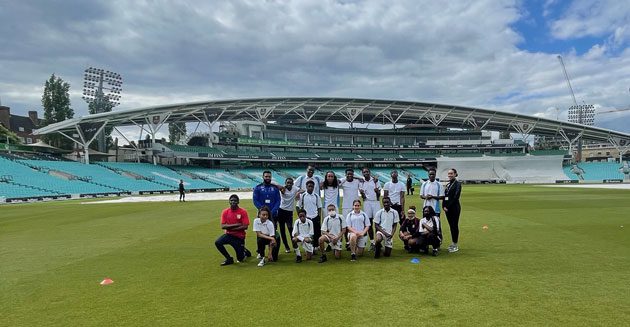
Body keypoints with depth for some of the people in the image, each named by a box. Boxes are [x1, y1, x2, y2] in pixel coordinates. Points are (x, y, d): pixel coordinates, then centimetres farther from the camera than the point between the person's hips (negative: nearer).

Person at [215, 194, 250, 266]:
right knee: (217, 242, -27)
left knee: (240, 259, -1)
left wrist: (230, 228, -16)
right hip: (228, 235, 3)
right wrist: (236, 225, -19)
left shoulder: (243, 212, -10)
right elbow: (223, 226, -9)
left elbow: (245, 227, -16)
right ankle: (229, 259, -6)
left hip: (239, 237, -2)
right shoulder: (225, 212, -2)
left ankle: (245, 251, 37)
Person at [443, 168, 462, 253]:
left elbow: (456, 197, -15)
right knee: (451, 225, 12)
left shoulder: (458, 184, -8)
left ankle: (455, 245, 5)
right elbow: (445, 196, 14)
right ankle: (453, 243, 21)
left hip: (454, 208, -7)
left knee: (455, 225, -2)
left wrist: (448, 207, -15)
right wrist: (444, 206, 0)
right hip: (447, 208, 7)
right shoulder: (448, 184, 14)